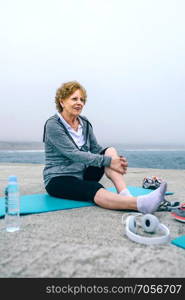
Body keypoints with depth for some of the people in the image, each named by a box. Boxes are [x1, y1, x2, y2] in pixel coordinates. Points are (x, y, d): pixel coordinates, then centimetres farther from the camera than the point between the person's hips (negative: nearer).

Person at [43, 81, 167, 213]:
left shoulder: (84, 123, 8)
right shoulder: (53, 125, -13)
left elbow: (96, 149, 7)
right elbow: (74, 154, -23)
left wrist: (116, 159, -15)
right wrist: (108, 161, -28)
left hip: (83, 175, 6)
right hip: (58, 179, -6)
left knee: (110, 151, -17)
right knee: (95, 190, -37)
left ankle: (126, 196, -35)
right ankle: (141, 204, -58)